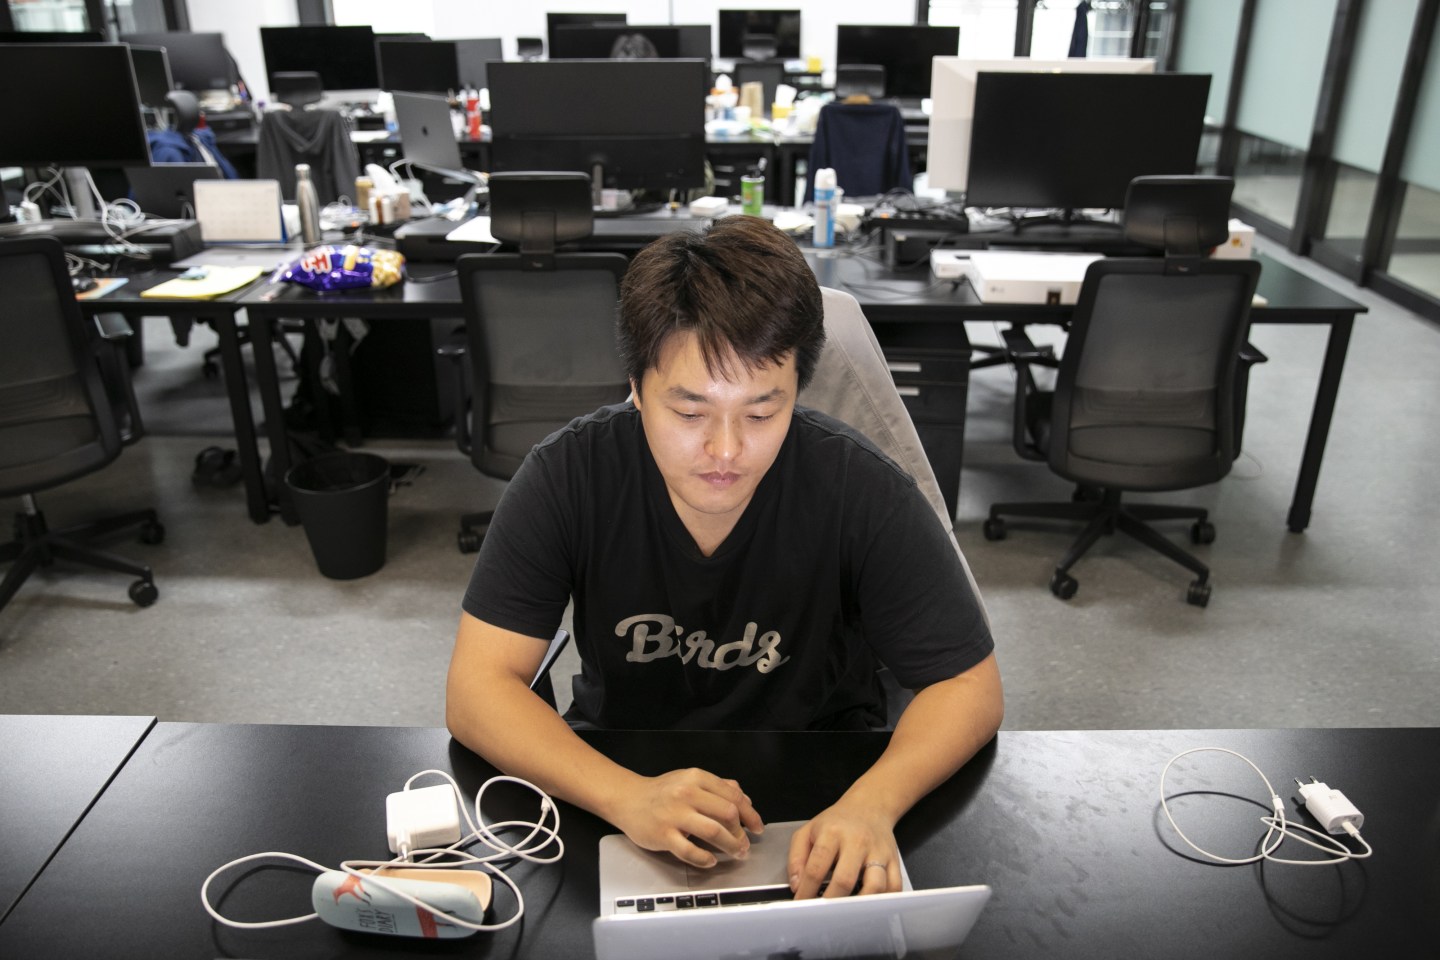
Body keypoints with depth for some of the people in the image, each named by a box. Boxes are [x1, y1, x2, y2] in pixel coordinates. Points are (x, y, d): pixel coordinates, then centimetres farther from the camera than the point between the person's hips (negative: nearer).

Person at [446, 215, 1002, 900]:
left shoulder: (862, 491, -20)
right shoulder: (567, 477, -18)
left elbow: (968, 685, -13)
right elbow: (477, 688, -19)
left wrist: (872, 801, -34)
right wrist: (626, 796, -36)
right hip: (616, 764, 0)